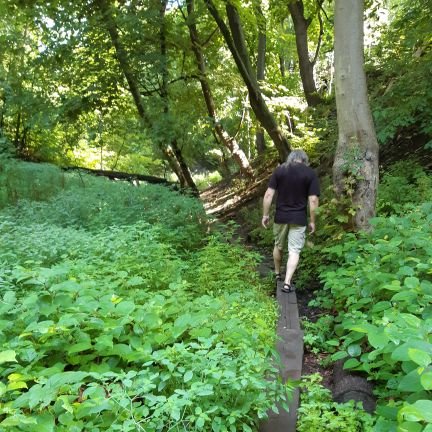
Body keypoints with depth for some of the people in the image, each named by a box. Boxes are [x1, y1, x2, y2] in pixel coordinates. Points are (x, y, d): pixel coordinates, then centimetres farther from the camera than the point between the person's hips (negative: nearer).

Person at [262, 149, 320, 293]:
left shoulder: (279, 170, 0)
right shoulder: (310, 173, -3)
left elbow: (268, 195, -4)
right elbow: (313, 200, -8)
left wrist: (265, 215, 3)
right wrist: (312, 221, 0)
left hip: (280, 217, 2)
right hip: (299, 219, -2)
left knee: (278, 246, 20)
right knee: (294, 251, 3)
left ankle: (277, 274, 36)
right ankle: (287, 283, -2)